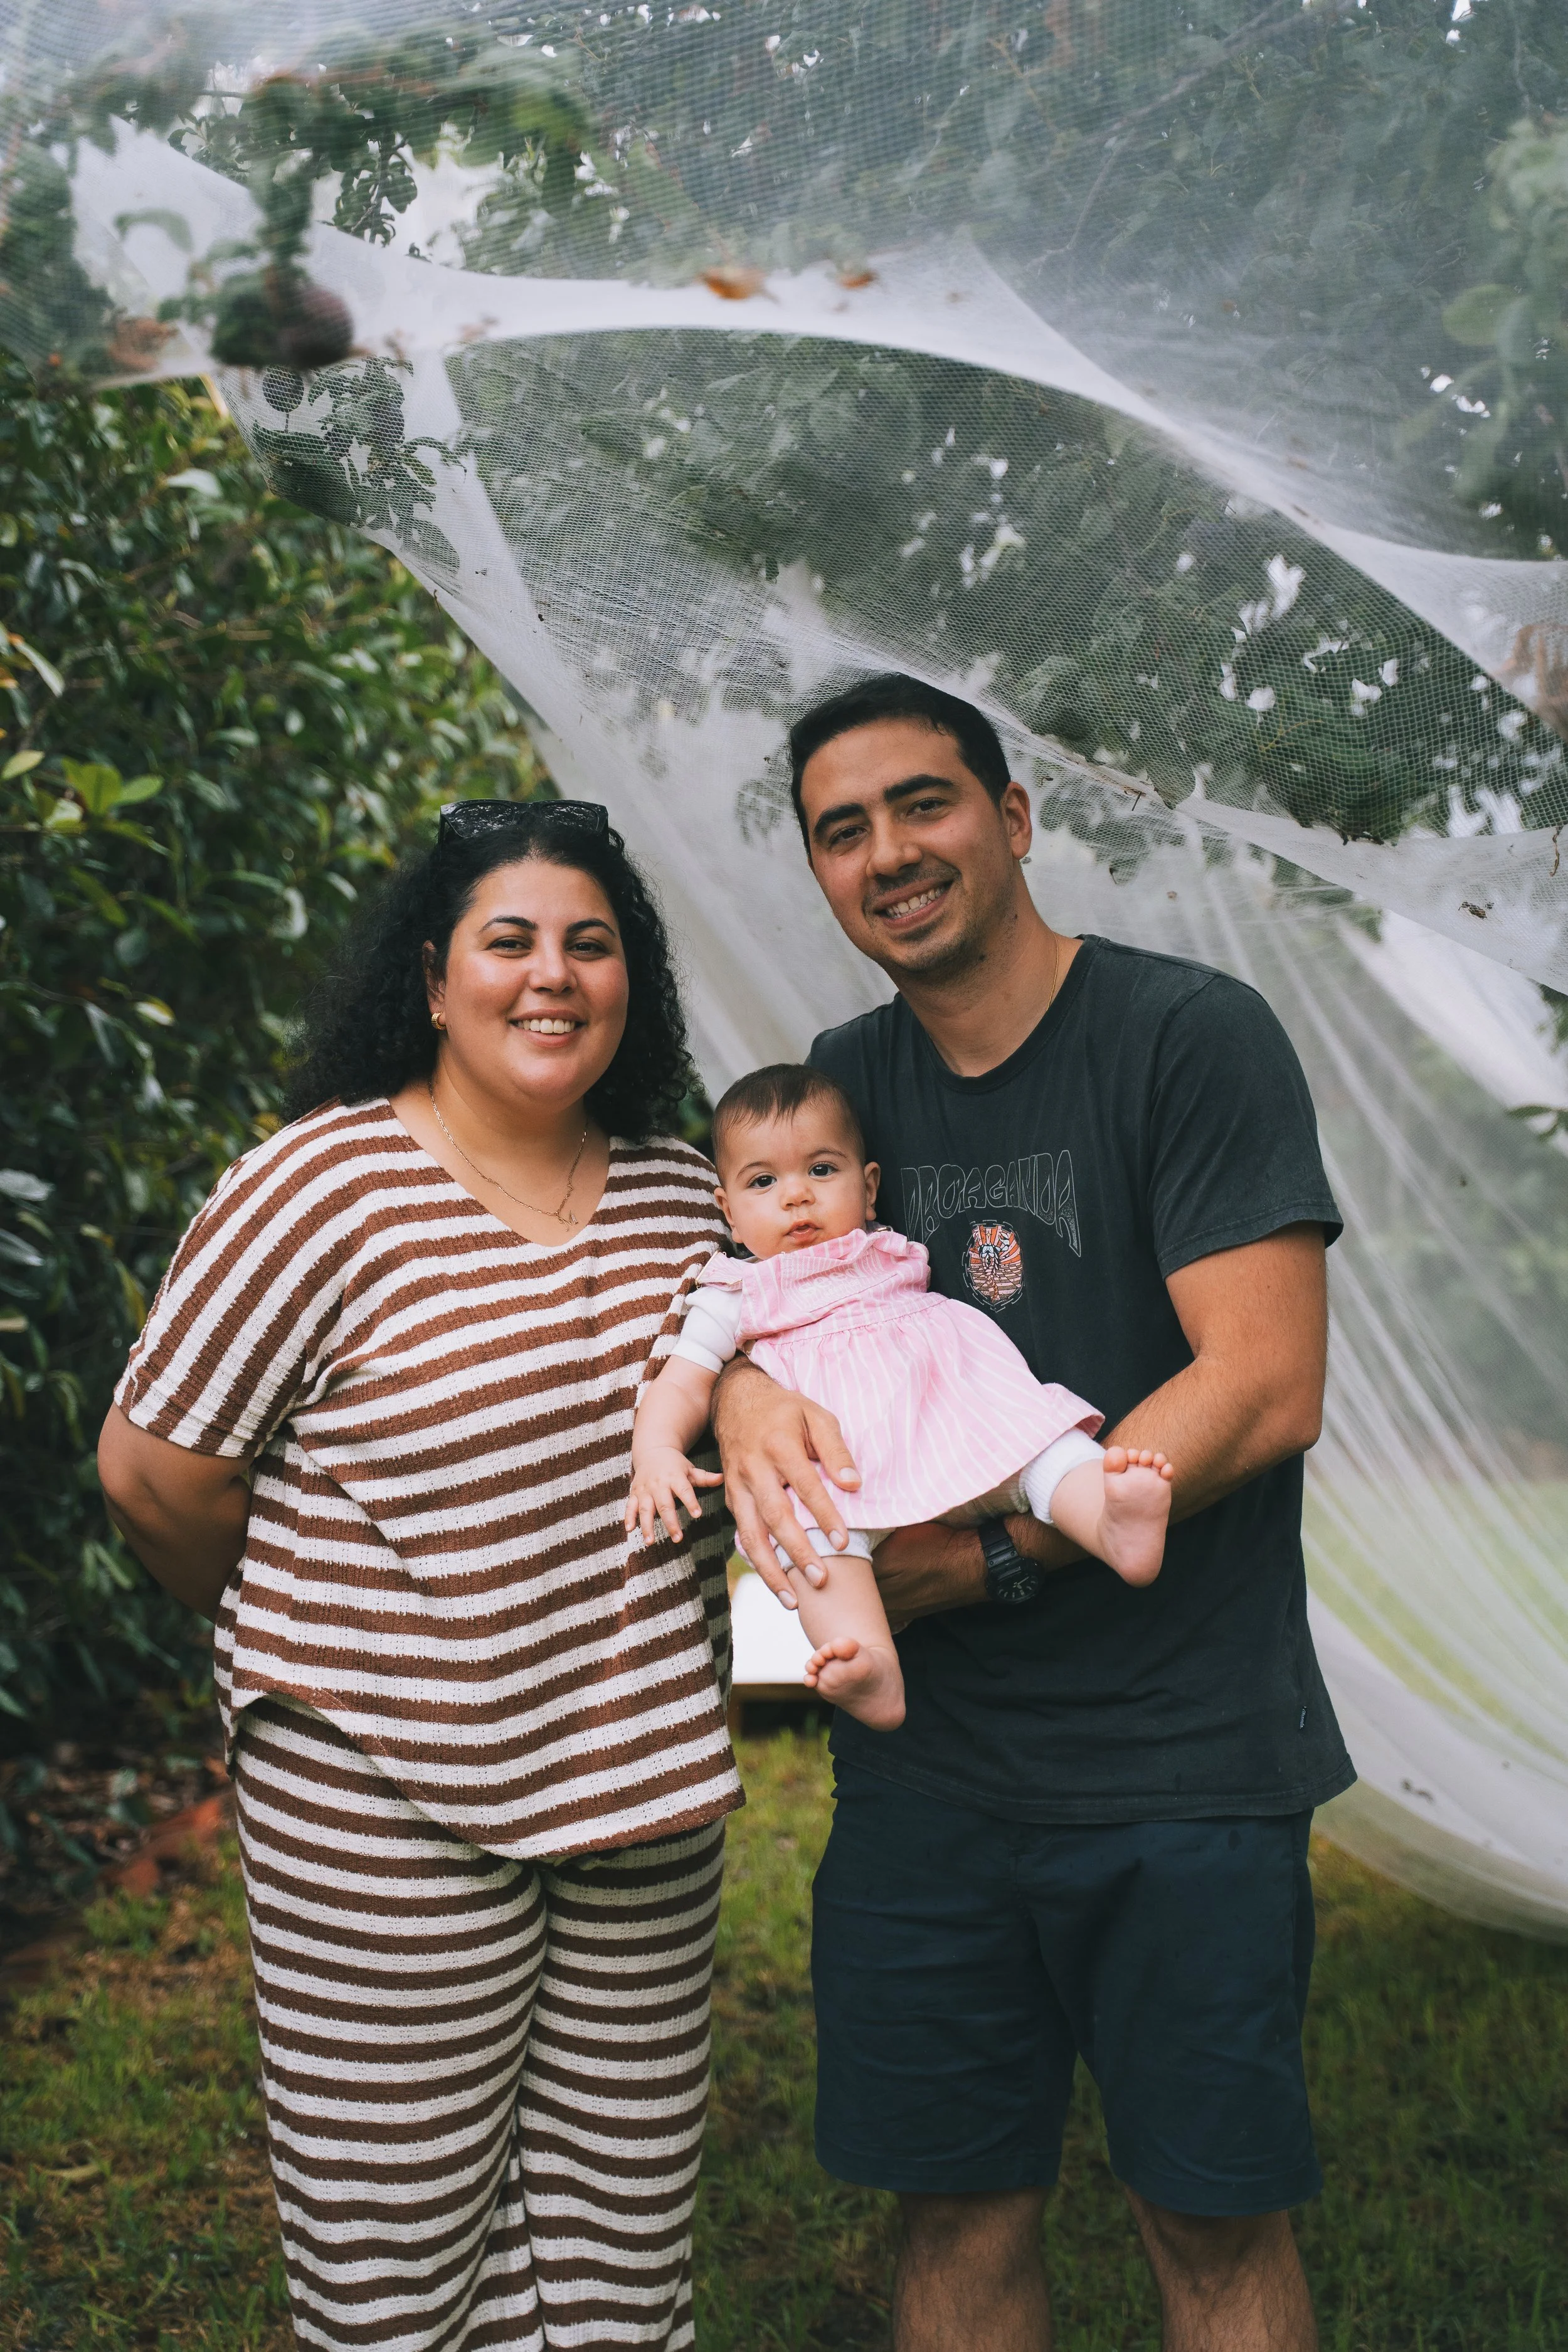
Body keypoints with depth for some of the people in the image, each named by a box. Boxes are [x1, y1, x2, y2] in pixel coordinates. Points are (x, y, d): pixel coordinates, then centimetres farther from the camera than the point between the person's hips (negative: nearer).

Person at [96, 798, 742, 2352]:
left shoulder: (681, 1192, 6)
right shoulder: (324, 1186, -12)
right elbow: (153, 1471, -7)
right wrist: (313, 1649, 7)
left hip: (645, 1785, 5)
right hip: (384, 1802, -5)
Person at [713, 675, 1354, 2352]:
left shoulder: (1191, 1037, -9)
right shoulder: (845, 1085, 9)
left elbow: (1263, 1389, -15)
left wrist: (994, 1554, -17)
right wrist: (742, 1384, -17)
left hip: (1181, 1763, -4)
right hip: (923, 1761, 4)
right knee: (958, 2213, 13)